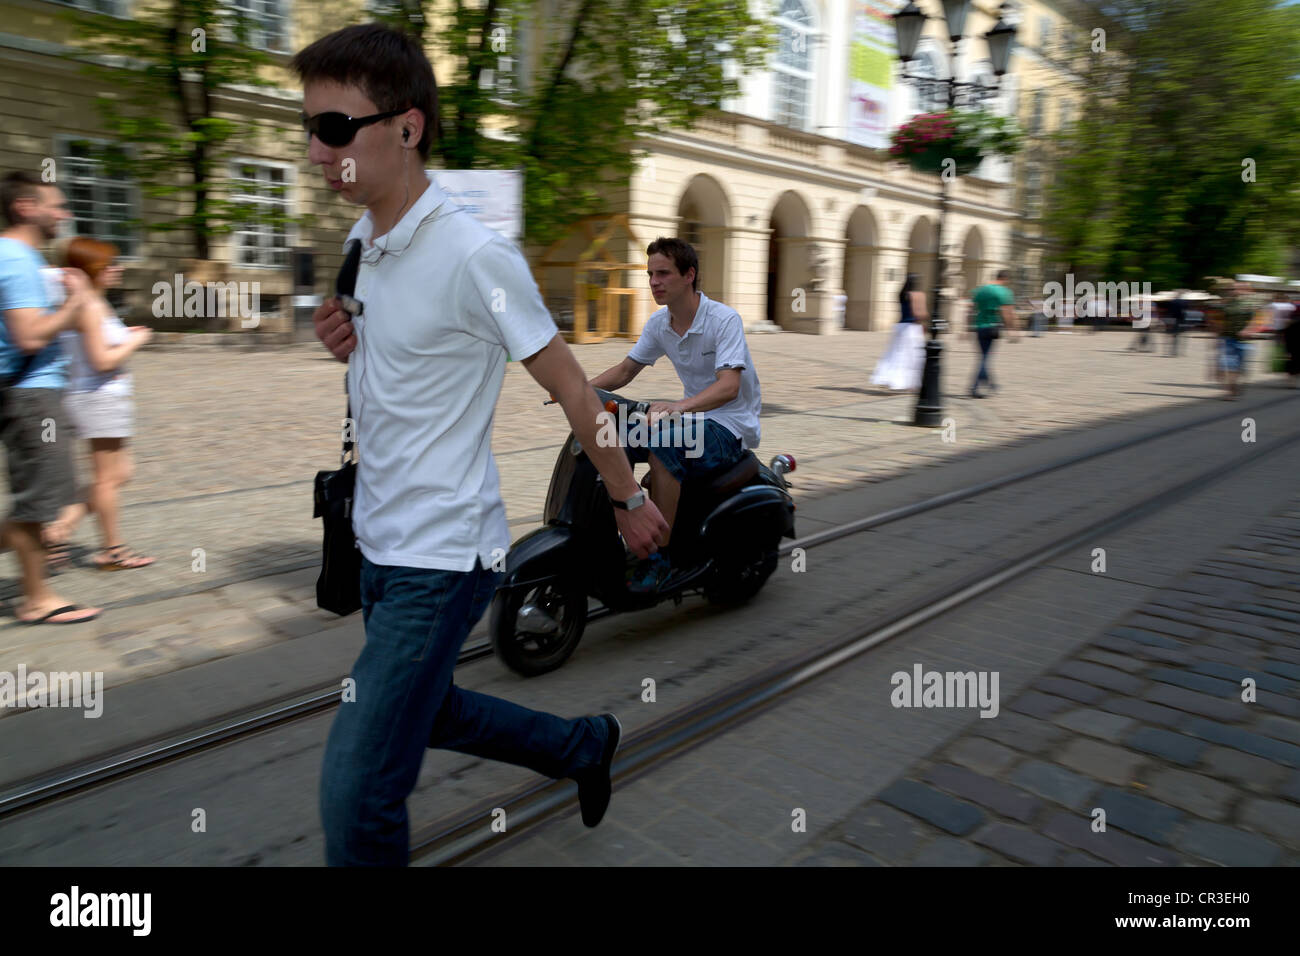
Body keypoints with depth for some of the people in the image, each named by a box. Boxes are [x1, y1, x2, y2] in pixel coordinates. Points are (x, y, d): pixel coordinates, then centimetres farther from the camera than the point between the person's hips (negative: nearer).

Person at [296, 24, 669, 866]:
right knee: (427, 712, 26)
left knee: (357, 789, -4)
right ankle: (588, 745, 45)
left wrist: (631, 498, -5)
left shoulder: (473, 254, -19)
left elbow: (570, 387, -13)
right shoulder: (364, 242, 6)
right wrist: (347, 345, -3)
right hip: (379, 543, 9)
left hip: (443, 553, -9)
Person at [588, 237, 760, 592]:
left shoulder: (724, 319, -18)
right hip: (694, 416, 7)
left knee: (662, 442, -33)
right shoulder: (659, 323, 3)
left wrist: (678, 407, -47)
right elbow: (625, 370, 12)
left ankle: (659, 556, -25)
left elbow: (729, 386, -31)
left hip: (732, 427, -7)